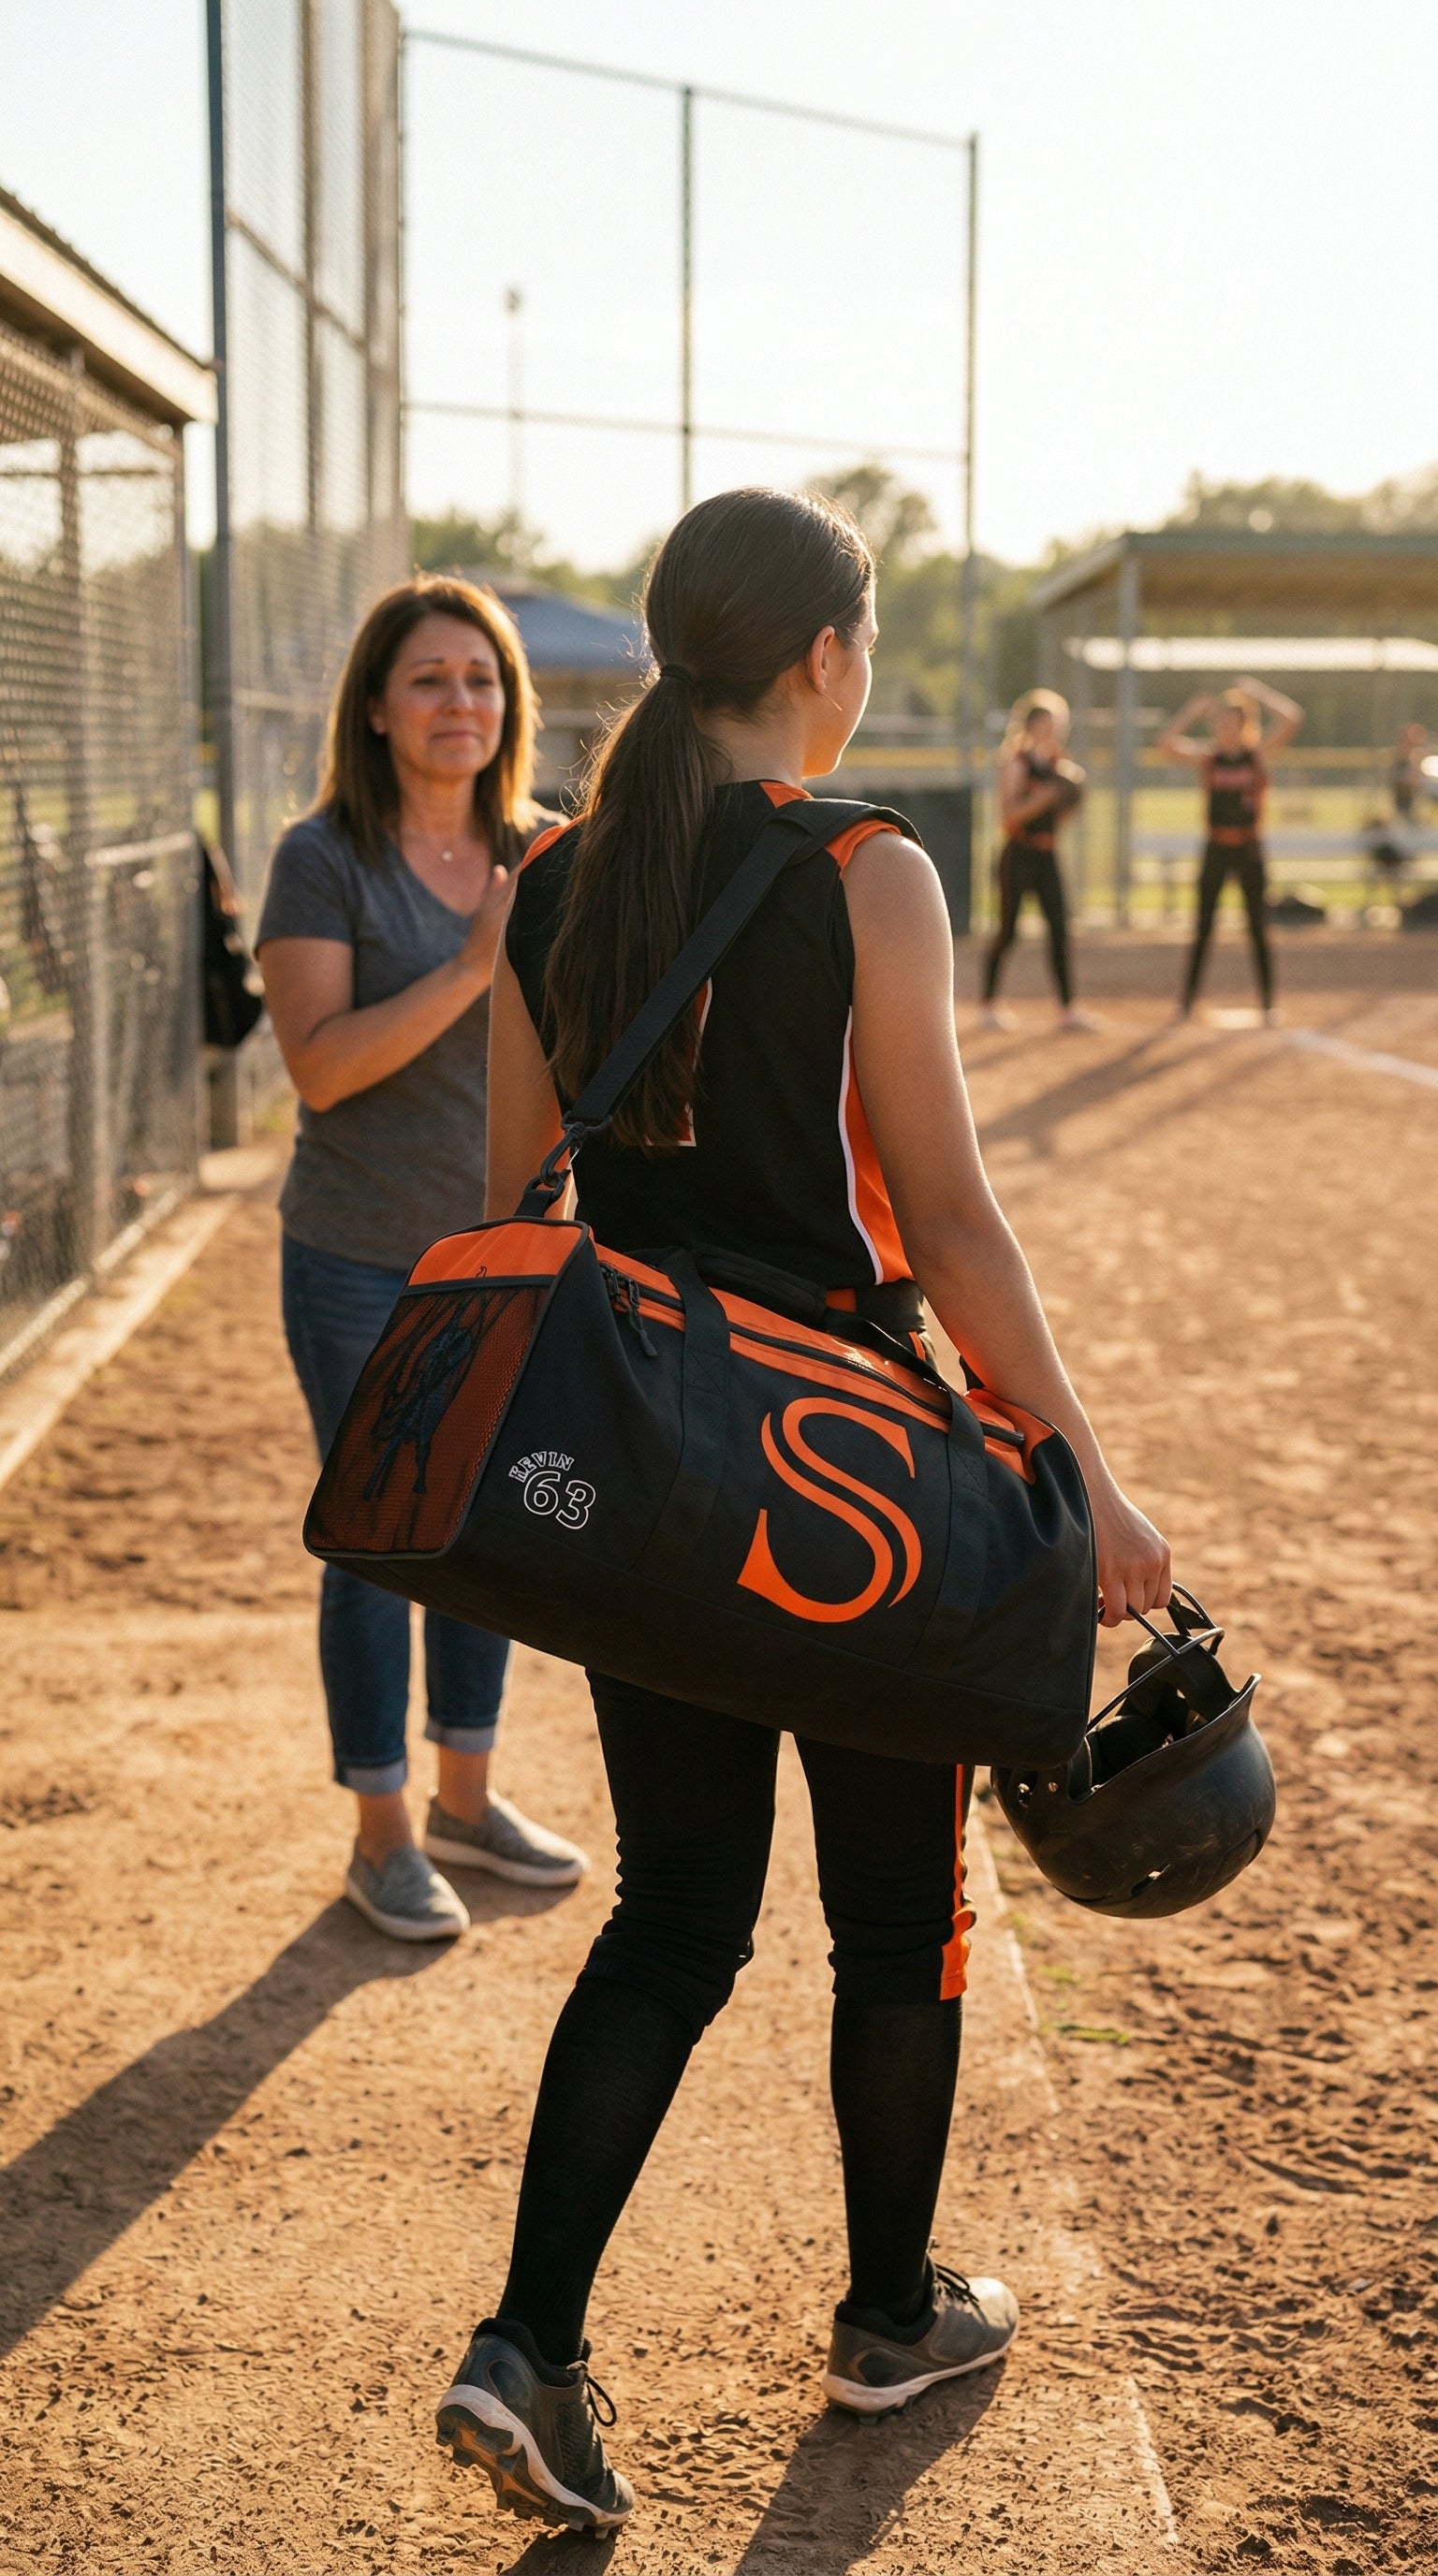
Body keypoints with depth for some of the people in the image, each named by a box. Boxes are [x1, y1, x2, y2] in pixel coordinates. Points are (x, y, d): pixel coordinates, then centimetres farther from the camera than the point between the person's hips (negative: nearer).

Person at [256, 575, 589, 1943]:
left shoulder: (536, 855, 4)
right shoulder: (324, 860, -11)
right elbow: (320, 1063, -20)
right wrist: (472, 966, -25)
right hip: (362, 1262, -5)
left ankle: (466, 1799, 31)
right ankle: (381, 1837, 16)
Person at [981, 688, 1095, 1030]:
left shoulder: (1059, 765, 11)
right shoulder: (1016, 764, -7)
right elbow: (1008, 814, -16)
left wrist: (1069, 800, -2)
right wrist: (1042, 798, -25)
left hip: (1046, 857, 6)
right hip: (1019, 855, -6)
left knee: (1059, 927, -3)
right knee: (1008, 931, -2)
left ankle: (1068, 1008, -2)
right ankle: (989, 1004, 9)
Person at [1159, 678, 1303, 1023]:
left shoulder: (1259, 752, -1)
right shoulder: (1206, 756, 0)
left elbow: (1291, 719, -15)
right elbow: (1167, 744, -15)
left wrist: (1258, 693, -9)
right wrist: (1192, 711, -14)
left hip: (1250, 850, -1)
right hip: (1216, 849, 1)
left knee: (1258, 928, 3)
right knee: (1203, 927, 2)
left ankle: (1268, 1004, 8)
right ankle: (1188, 1000, 7)